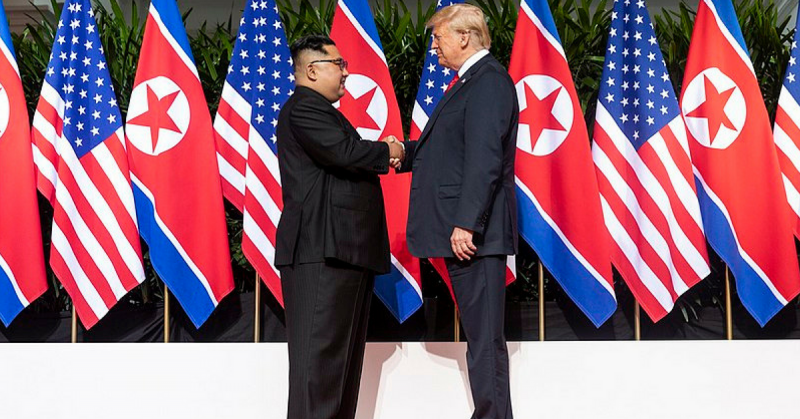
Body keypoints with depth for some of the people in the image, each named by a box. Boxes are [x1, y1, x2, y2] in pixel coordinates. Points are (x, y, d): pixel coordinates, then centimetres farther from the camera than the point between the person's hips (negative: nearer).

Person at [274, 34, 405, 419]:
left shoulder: (320, 111, 25)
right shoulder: (304, 109, -10)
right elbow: (344, 153, -23)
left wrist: (380, 156, 5)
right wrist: (387, 151, -7)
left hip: (344, 248, 11)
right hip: (322, 249, -11)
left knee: (344, 349, 12)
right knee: (321, 346, -11)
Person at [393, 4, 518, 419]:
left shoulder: (489, 81, -13)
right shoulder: (470, 81, 18)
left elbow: (484, 158, -21)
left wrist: (466, 224, -25)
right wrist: (405, 153, 9)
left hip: (474, 232, -10)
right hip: (460, 229, 10)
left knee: (484, 337, -6)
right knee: (479, 334, 13)